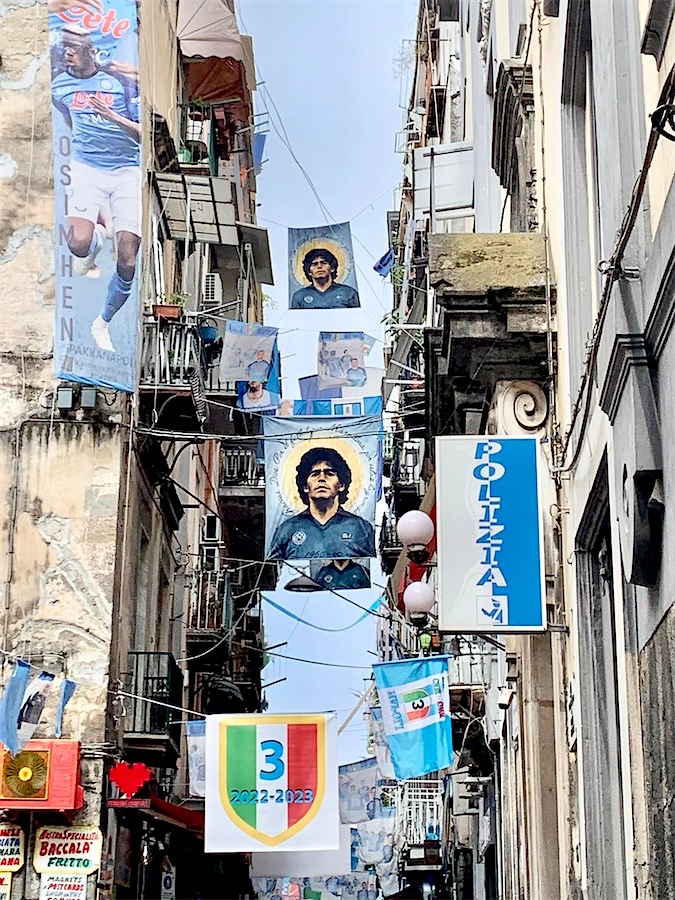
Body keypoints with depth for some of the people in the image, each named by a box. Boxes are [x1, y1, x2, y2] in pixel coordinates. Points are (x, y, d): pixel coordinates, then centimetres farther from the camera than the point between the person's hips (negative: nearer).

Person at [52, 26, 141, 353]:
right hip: (86, 169, 2)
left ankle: (102, 324, 15)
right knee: (78, 245, -25)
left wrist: (114, 118, -24)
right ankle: (96, 239, 14)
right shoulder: (59, 87, 5)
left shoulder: (122, 82, -7)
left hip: (128, 171, -2)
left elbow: (146, 134, -9)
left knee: (127, 262, -7)